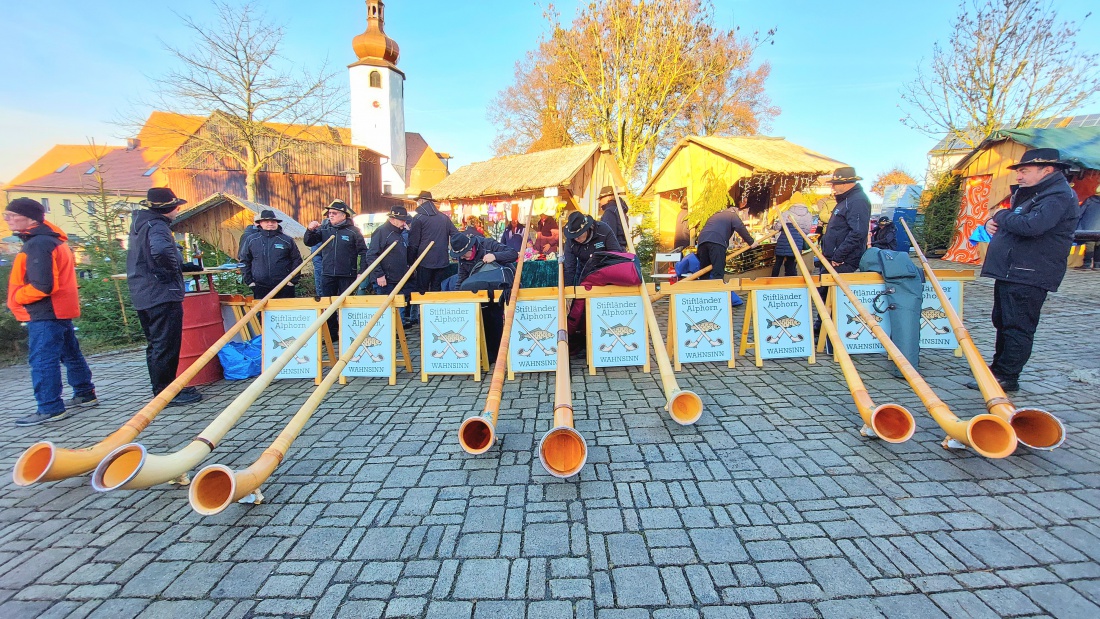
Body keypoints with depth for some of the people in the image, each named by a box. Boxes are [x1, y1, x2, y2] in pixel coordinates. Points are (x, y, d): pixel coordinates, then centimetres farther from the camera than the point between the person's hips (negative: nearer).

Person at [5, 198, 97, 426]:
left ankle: (50, 408, 0)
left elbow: (42, 286, -24)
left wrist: (16, 298, -8)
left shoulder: (37, 244, -18)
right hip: (59, 311, 10)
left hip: (44, 315, -10)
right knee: (70, 354, 16)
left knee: (42, 360, -5)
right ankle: (85, 394, 25)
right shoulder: (51, 239, 13)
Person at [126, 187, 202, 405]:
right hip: (162, 295, -10)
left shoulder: (140, 224, 17)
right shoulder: (157, 226, -14)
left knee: (156, 345, 16)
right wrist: (172, 269, -18)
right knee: (167, 346, -4)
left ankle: (163, 388, 27)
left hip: (143, 296, 10)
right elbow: (161, 250, -36)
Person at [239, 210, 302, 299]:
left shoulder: (287, 240, 1)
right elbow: (244, 261, 11)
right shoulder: (250, 240, 5)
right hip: (260, 287, 1)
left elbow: (297, 260, 4)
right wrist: (248, 281, 5)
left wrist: (293, 280, -2)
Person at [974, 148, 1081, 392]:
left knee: (1017, 327, -6)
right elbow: (1012, 222, 29)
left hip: (1028, 277, -10)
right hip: (1010, 272, 11)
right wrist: (992, 222, 5)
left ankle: (1007, 378, -1)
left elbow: (1031, 225, -30)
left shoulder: (1059, 196, -14)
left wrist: (1002, 216, -11)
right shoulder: (1030, 193, 19)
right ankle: (998, 367, 28)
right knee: (1003, 323, 17)